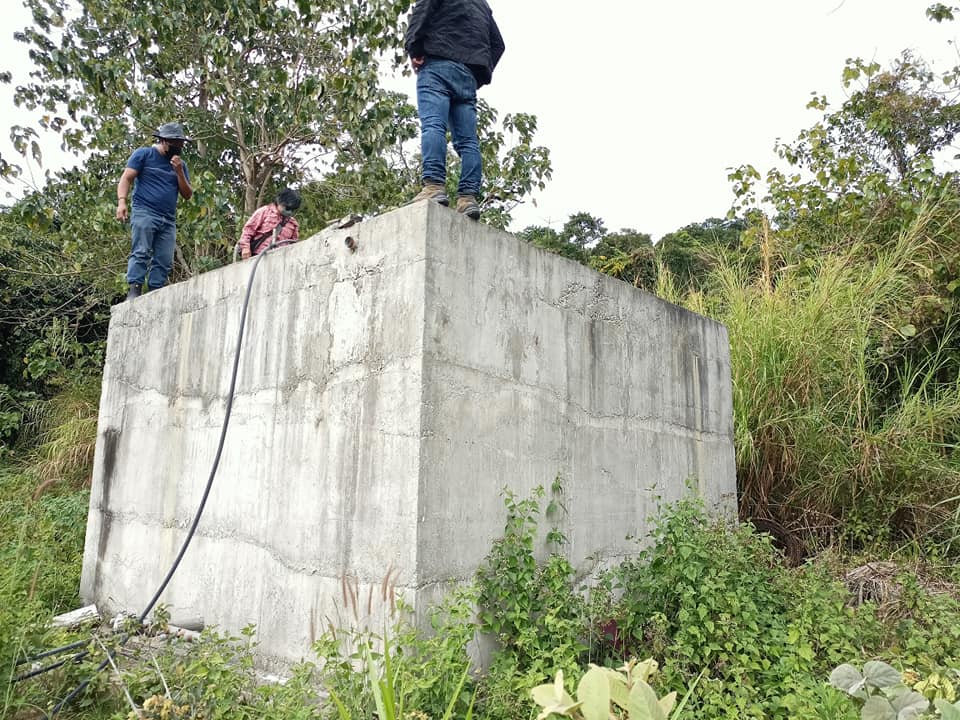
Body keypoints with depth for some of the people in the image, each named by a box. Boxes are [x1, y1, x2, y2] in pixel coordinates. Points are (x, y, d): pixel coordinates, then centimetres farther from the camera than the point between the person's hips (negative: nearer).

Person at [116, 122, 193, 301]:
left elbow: (187, 195, 15)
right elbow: (126, 178, 2)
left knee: (164, 261, -6)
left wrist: (179, 172, 1)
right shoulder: (144, 154, 8)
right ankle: (134, 292, -18)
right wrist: (122, 202, -13)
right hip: (144, 213, -4)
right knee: (141, 253, -15)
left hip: (168, 220, 4)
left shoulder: (180, 164, 21)